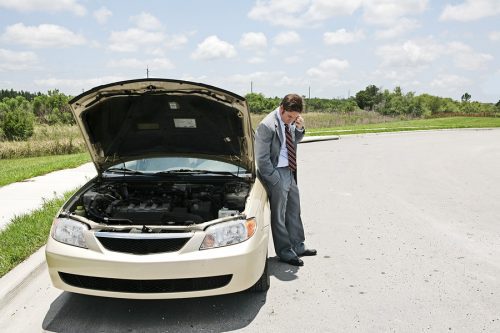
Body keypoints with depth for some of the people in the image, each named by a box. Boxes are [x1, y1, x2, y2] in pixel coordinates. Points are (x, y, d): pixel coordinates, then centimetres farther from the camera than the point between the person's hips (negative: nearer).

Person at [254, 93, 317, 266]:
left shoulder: (291, 121, 2)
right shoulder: (267, 126, -20)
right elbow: (262, 159, -18)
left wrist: (300, 128, -3)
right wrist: (275, 180, -16)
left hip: (290, 172, 8)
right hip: (277, 174, -8)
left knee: (294, 210, 19)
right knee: (279, 216, 6)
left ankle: (297, 246, 36)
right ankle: (285, 252, 20)